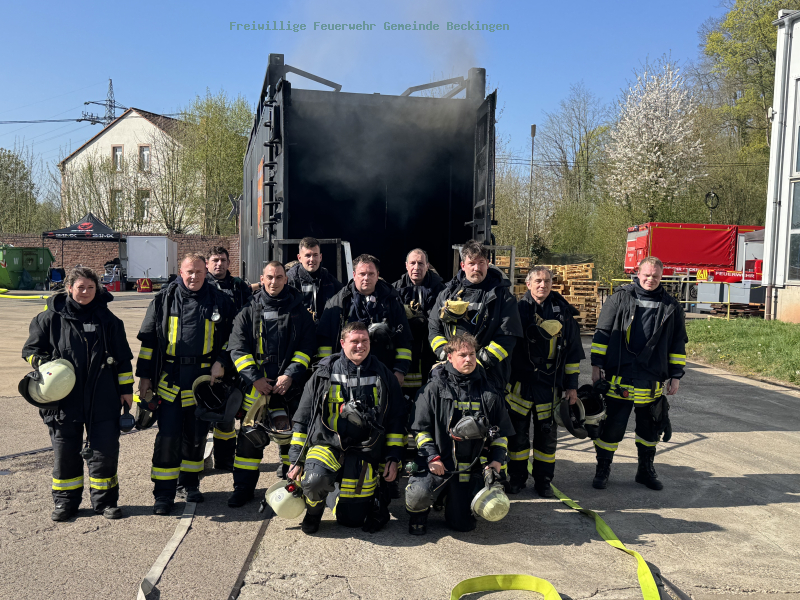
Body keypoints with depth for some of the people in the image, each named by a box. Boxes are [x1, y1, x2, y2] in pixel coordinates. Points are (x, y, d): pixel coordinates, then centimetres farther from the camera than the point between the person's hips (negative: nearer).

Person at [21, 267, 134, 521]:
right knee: (65, 451, 9)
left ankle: (104, 500, 18)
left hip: (103, 398, 1)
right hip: (64, 398, 0)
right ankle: (65, 501, 26)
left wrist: (126, 389, 8)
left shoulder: (107, 318, 5)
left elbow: (122, 356, 10)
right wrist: (45, 365, -12)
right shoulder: (51, 317, 1)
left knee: (105, 449, 3)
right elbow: (31, 350, 9)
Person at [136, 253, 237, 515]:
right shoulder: (164, 299, 3)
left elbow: (231, 336, 13)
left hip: (203, 377, 1)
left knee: (196, 434, 11)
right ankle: (164, 493, 7)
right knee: (168, 435, -3)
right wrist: (144, 375, 4)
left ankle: (190, 483, 28)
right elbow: (148, 339, 6)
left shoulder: (219, 301, 4)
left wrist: (221, 363, 0)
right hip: (170, 378, -1)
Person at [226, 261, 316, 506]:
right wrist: (254, 378, -9)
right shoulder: (250, 312, 7)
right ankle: (244, 487, 13)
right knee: (250, 435, 1)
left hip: (289, 384, 0)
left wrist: (290, 375, -10)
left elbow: (306, 348, 2)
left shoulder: (299, 312, 6)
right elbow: (237, 348, 2)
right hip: (256, 384, 0)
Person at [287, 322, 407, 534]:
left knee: (352, 520, 1)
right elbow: (303, 417, 7)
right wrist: (296, 459, 3)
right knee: (314, 480, -33)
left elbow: (397, 419, 10)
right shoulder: (324, 374, 3)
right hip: (327, 444, 0)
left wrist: (393, 458, 4)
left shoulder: (383, 376, 6)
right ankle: (314, 508, 3)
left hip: (365, 450, 1)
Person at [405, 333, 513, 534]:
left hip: (470, 467, 3)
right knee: (420, 494, -30)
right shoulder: (434, 388, -1)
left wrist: (497, 459, 1)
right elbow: (421, 428, 1)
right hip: (436, 463, -2)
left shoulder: (488, 392, 7)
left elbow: (502, 431, 15)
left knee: (463, 524, 1)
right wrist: (432, 457, -11)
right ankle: (418, 513, 7)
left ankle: (453, 501, 36)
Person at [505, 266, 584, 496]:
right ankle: (516, 478, 21)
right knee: (518, 433, 7)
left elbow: (573, 352, 8)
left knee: (547, 434, 8)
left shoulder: (563, 312, 5)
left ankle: (543, 480, 22)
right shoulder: (518, 310, 0)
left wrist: (572, 385, 6)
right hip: (520, 384, -1)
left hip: (550, 385, 1)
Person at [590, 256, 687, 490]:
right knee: (611, 427, 3)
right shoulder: (620, 298, 0)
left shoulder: (671, 307, 7)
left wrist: (676, 376, 8)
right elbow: (602, 333, 1)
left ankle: (646, 470, 32)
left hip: (652, 382, 3)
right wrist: (597, 365, -4)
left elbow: (678, 345, 12)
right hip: (618, 379, -2)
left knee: (650, 428, 15)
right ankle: (602, 469, 18)